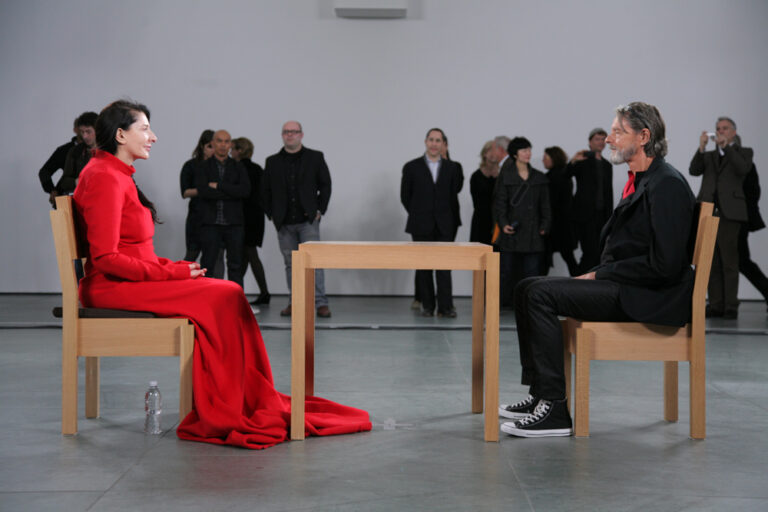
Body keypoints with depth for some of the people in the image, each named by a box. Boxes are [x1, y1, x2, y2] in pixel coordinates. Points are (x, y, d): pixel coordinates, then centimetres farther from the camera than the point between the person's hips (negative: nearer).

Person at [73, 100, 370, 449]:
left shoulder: (117, 176, 18)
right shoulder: (104, 178, -14)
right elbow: (105, 257, -20)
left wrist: (172, 267, 4)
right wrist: (170, 273, -17)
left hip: (130, 279, 9)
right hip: (112, 288, -9)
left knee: (227, 295, -6)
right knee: (222, 298, -20)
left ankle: (256, 404, -6)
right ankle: (222, 414, -14)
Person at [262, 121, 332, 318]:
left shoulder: (315, 158, 4)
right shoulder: (273, 162, 10)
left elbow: (325, 185, 6)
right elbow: (265, 191, 13)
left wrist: (319, 210, -2)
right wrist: (272, 215, 4)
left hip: (308, 220, -3)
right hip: (284, 223, 3)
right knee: (291, 264, 7)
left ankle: (321, 302, -9)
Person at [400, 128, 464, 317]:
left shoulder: (452, 168, 6)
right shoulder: (412, 167, 2)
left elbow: (454, 193, 11)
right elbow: (405, 196, 7)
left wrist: (451, 217, 7)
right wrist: (419, 215, 10)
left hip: (444, 225, 0)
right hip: (421, 226, 0)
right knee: (423, 266, 3)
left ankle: (445, 306, -5)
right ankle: (427, 305, 10)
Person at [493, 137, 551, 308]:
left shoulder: (539, 178, 12)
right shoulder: (505, 176, 4)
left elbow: (545, 205, 13)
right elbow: (499, 202, 0)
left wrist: (545, 226, 2)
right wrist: (503, 223, -13)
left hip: (533, 233, 2)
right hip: (512, 231, -2)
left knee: (532, 269, -2)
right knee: (507, 270, -2)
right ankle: (504, 302, 4)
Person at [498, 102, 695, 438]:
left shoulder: (667, 185, -16)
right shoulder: (640, 181, 17)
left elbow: (664, 265, -22)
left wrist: (601, 275, -15)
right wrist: (597, 274, 4)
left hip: (649, 297, -10)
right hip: (622, 285, 10)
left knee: (541, 294, -21)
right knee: (527, 288, 4)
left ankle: (555, 410, -19)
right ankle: (539, 393, 7)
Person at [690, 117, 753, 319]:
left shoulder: (743, 152, 13)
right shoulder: (709, 155, 22)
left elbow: (743, 169, -9)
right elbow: (694, 170, 4)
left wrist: (726, 146, -11)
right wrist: (701, 148, -7)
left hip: (729, 212, -4)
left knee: (729, 261, -7)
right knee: (711, 262, 2)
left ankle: (731, 307, -6)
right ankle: (716, 305, 6)